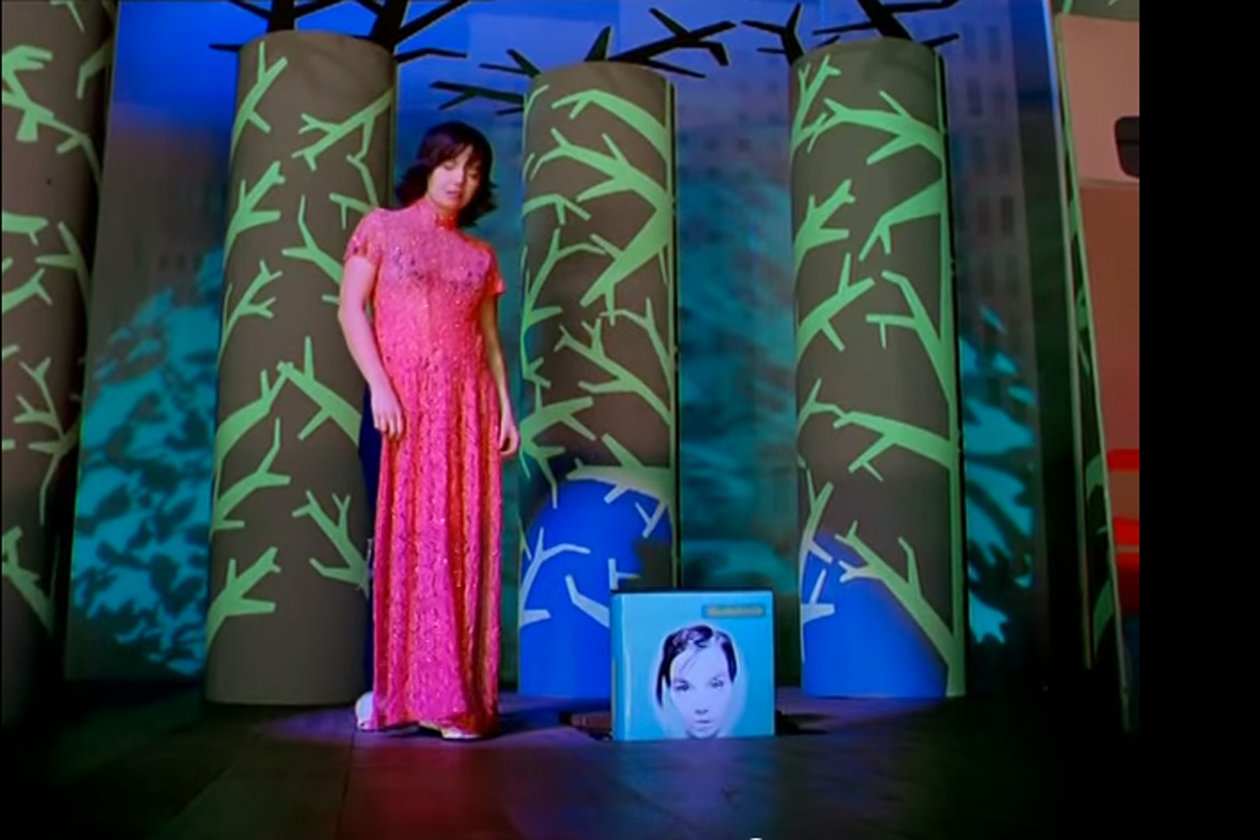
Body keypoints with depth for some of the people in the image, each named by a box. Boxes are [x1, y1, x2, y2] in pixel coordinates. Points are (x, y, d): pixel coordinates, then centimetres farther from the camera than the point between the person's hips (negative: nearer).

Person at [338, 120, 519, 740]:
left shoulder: (479, 255, 17)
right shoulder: (382, 228, 8)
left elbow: (489, 337, 15)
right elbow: (350, 310, 0)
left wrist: (506, 406, 3)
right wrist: (379, 386, -13)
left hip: (467, 405, 3)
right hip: (404, 398, -3)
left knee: (464, 541, -1)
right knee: (406, 534, -2)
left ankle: (455, 694, 5)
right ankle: (395, 686, 8)